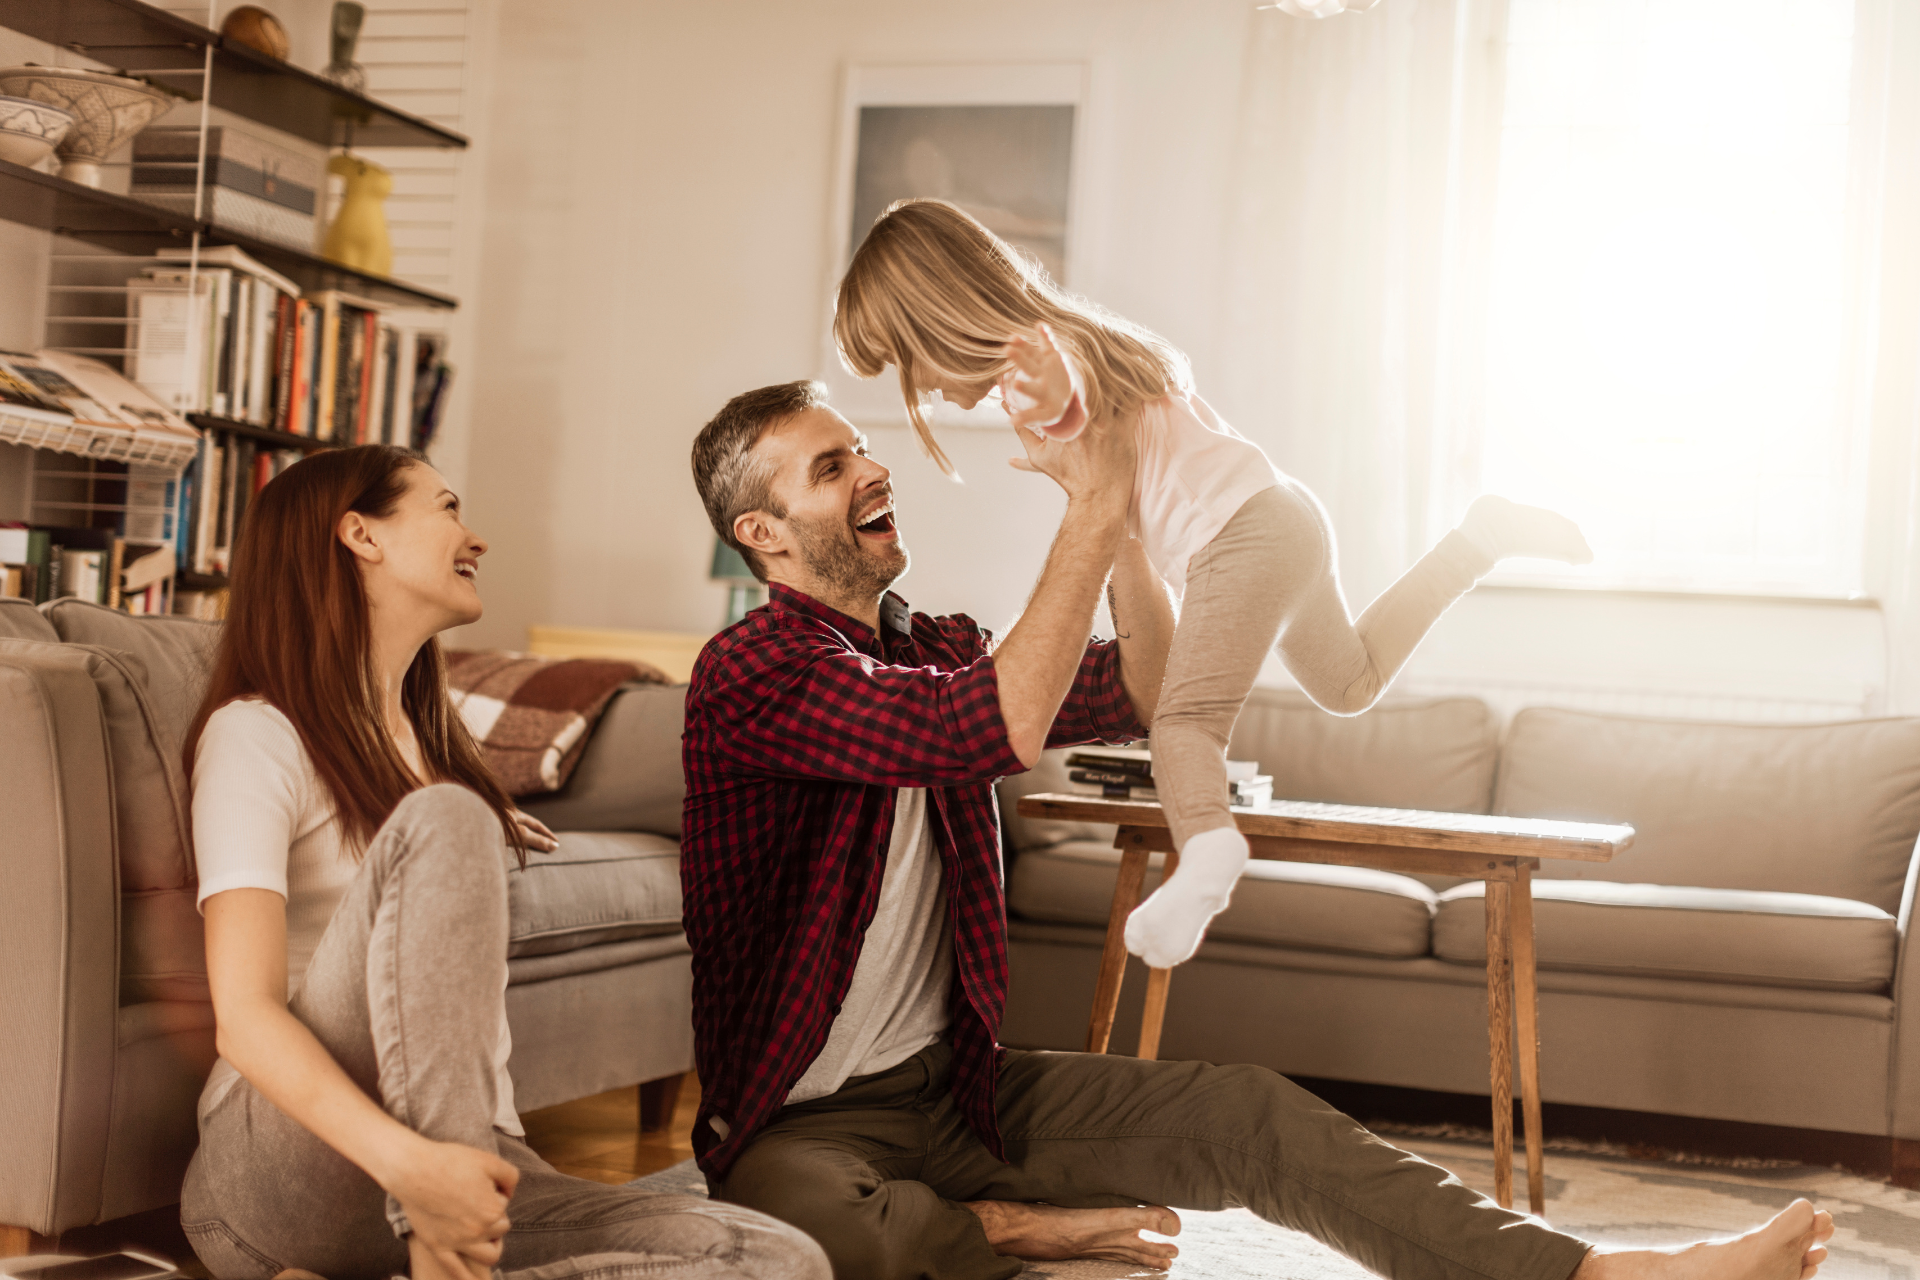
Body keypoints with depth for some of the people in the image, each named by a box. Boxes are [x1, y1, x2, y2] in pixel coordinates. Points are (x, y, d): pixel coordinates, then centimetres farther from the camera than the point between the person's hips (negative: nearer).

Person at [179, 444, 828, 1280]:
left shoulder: (424, 735, 22)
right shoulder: (257, 734, -4)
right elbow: (244, 1015, -17)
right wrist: (409, 1162, -31)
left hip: (471, 1153, 6)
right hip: (277, 1174, -6)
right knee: (444, 820, -30)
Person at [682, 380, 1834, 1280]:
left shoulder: (934, 649, 12)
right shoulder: (752, 672, -17)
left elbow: (1143, 693, 9)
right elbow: (1005, 729, -29)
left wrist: (1121, 511, -5)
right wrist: (1095, 503, -24)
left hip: (959, 1085, 7)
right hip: (802, 1124, -7)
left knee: (1244, 1111, -10)